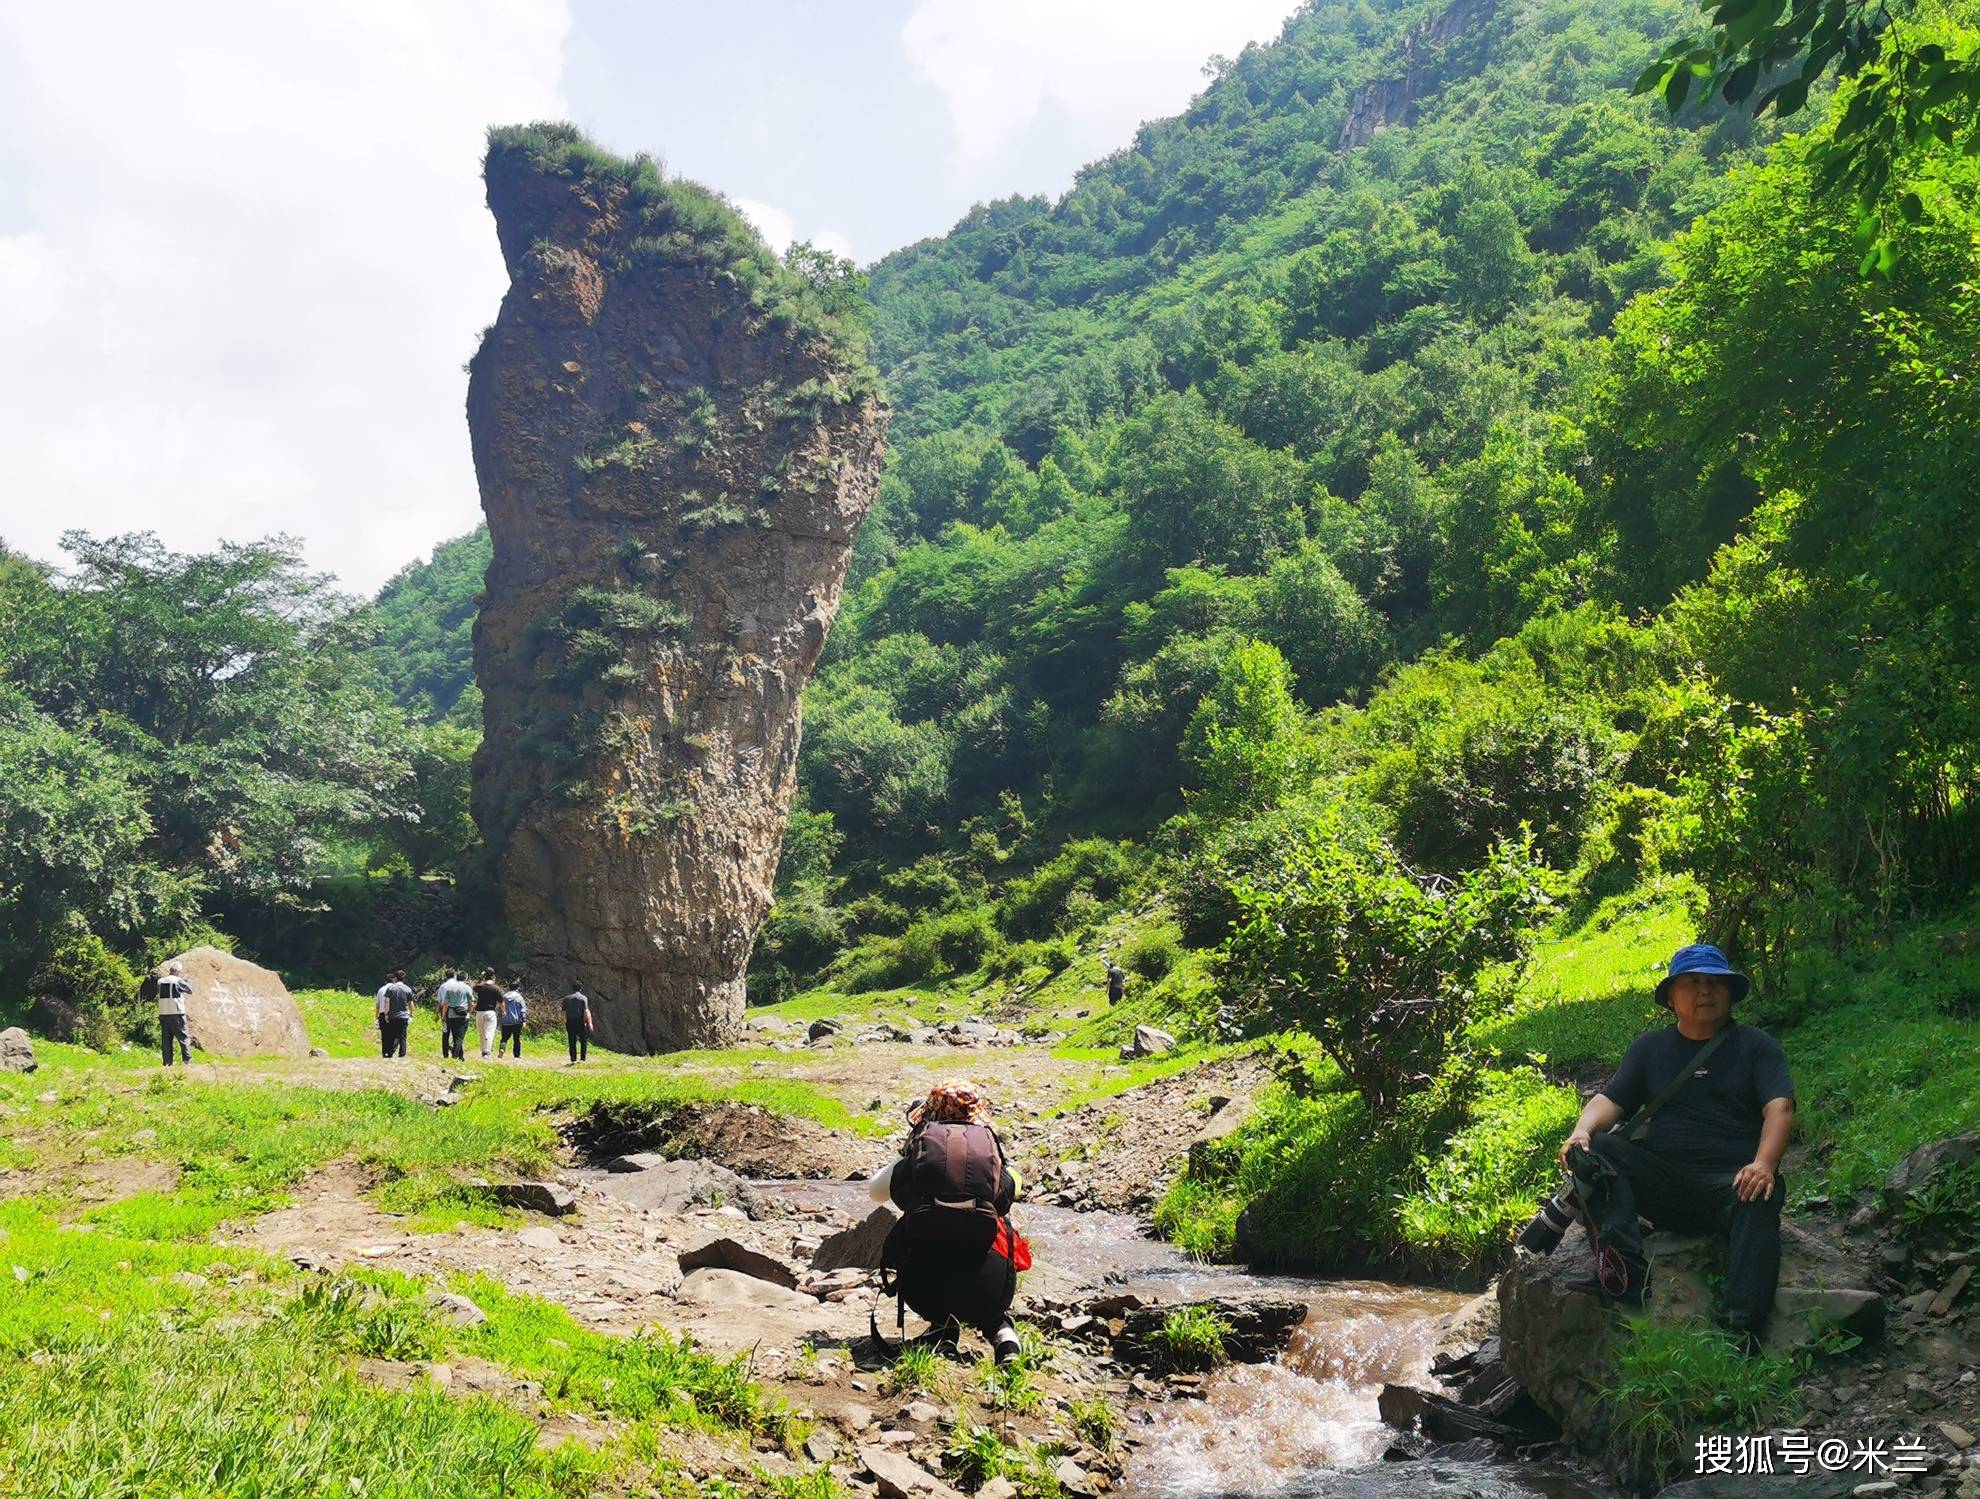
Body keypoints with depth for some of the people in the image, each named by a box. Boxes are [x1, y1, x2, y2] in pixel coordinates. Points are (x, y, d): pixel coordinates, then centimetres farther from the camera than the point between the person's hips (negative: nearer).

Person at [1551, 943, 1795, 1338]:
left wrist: (1764, 1164, -24)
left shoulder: (1757, 1047, 12)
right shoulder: (1649, 1048, 20)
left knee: (1759, 1203, -37)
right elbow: (1610, 1100, 10)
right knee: (1592, 1153, -23)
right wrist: (1582, 1131, -14)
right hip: (1661, 1183, 3)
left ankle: (1743, 1330, -49)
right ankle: (1623, 1274, -38)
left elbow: (1779, 1107, -3)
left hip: (1731, 1180, -3)